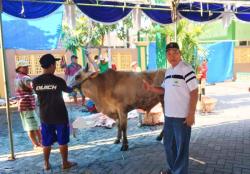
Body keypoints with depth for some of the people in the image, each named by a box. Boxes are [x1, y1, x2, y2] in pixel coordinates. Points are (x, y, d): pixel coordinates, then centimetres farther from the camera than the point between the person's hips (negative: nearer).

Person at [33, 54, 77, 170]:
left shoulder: (35, 82, -7)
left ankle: (46, 164, 26)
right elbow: (68, 90, 5)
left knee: (46, 142, 15)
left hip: (45, 116, 3)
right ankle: (65, 163, 22)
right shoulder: (58, 81, -15)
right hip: (60, 115, -3)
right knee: (63, 141, 11)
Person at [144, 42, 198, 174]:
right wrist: (151, 88, 1)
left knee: (181, 147, 5)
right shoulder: (168, 71, 11)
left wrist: (191, 114, -18)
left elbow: (194, 92, -15)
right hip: (169, 115, 8)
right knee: (168, 144, 20)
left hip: (182, 117, -8)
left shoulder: (186, 69, -13)